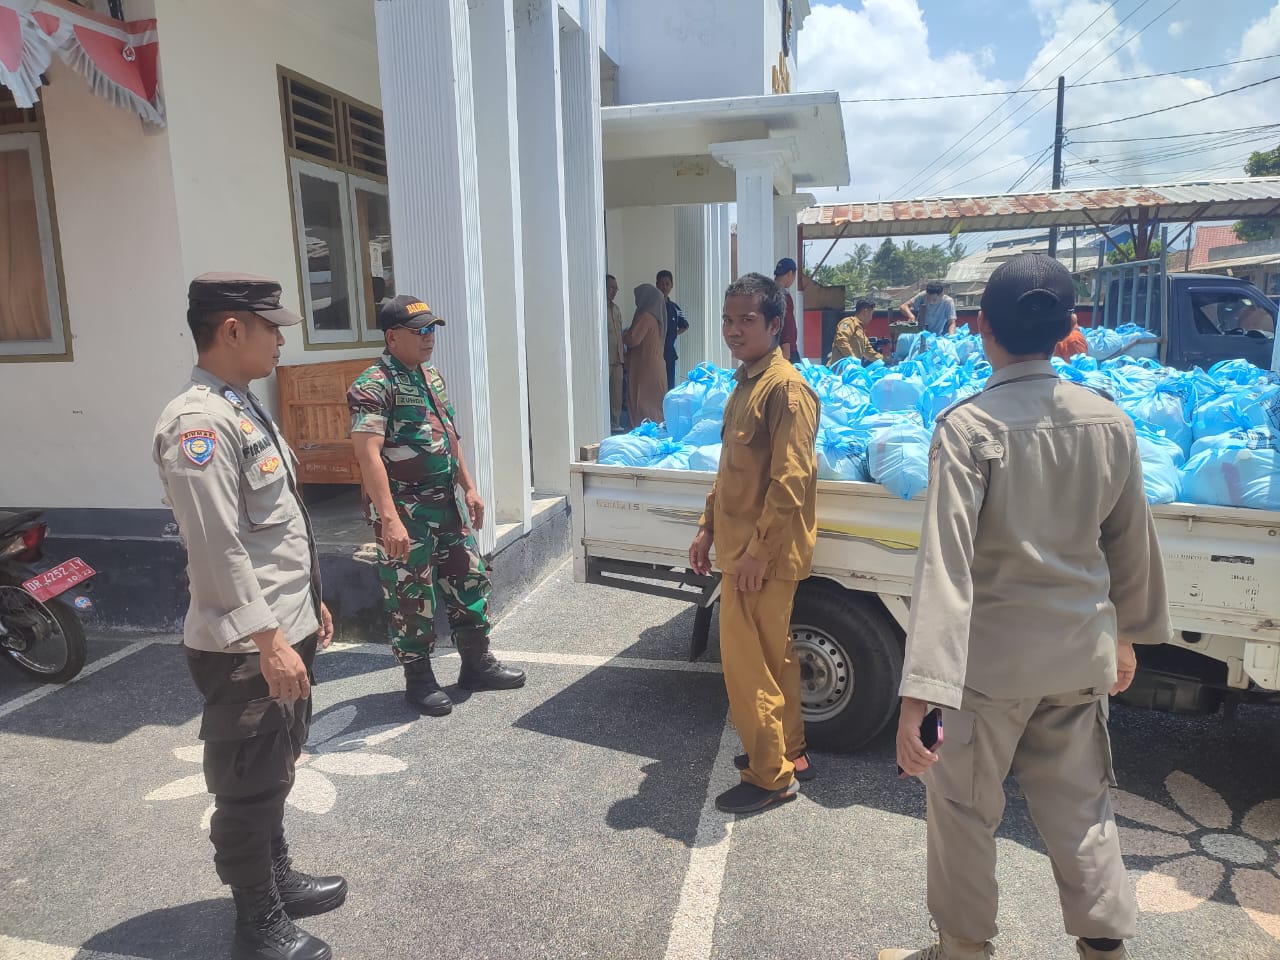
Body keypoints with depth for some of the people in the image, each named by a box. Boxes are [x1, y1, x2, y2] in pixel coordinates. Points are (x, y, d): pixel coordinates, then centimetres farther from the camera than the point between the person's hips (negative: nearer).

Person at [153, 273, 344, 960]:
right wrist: (268, 641, -24)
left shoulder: (245, 407, 11)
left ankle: (277, 877, 42)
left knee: (275, 772, 24)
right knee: (247, 788, 8)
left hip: (285, 629, 10)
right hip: (247, 649, -9)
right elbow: (218, 550, -25)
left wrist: (307, 602, 20)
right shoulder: (199, 423, -20)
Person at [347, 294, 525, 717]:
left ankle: (477, 664, 30)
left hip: (446, 502, 8)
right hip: (404, 509, -8)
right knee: (412, 596, 4)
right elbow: (368, 454, -25)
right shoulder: (374, 385, -16)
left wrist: (468, 488, 17)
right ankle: (419, 680, 21)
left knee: (469, 578, 15)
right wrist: (390, 519, -31)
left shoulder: (433, 377, 11)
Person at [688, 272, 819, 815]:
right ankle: (789, 752, 35)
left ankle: (769, 776, 15)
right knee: (772, 655, 19)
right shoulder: (745, 382, 13)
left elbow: (789, 480, -22)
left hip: (762, 555, -9)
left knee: (746, 663, -1)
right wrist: (707, 528, 16)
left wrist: (757, 551, -21)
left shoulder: (785, 388, -17)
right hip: (738, 547, 9)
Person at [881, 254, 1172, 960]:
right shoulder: (1109, 422, -3)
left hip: (991, 655, -5)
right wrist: (1130, 629, 24)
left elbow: (945, 561, -27)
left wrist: (920, 690, -29)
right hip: (1082, 652, 5)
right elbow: (1132, 544, 8)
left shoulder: (968, 425, -19)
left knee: (963, 808, 15)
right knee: (1079, 807, 22)